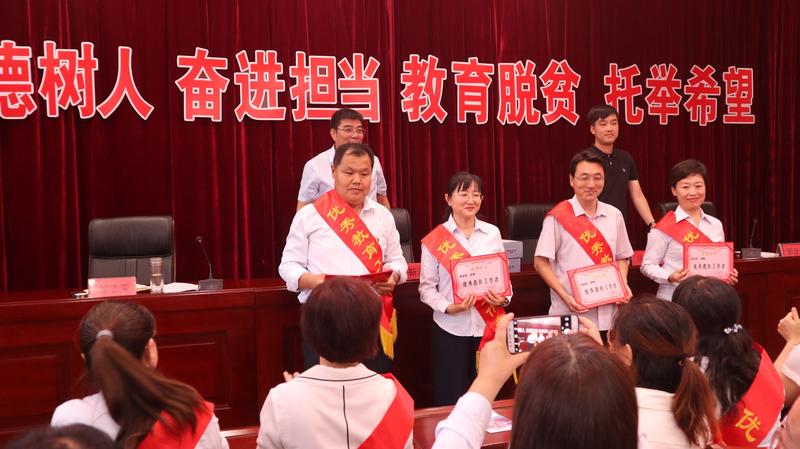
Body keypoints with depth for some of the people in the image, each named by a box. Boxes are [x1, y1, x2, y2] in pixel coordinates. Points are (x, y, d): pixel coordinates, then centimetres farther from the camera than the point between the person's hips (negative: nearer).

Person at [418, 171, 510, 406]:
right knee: (450, 398, 4)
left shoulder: (492, 233, 6)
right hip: (450, 329, -2)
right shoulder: (434, 240, -3)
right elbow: (426, 286, -3)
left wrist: (504, 298, -9)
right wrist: (448, 307, -18)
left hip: (488, 326, 3)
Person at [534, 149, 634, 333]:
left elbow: (621, 258, 18)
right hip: (571, 313, -4)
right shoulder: (558, 217, -6)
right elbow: (540, 262, -6)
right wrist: (565, 296, -14)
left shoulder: (614, 215, 8)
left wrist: (623, 284, 0)